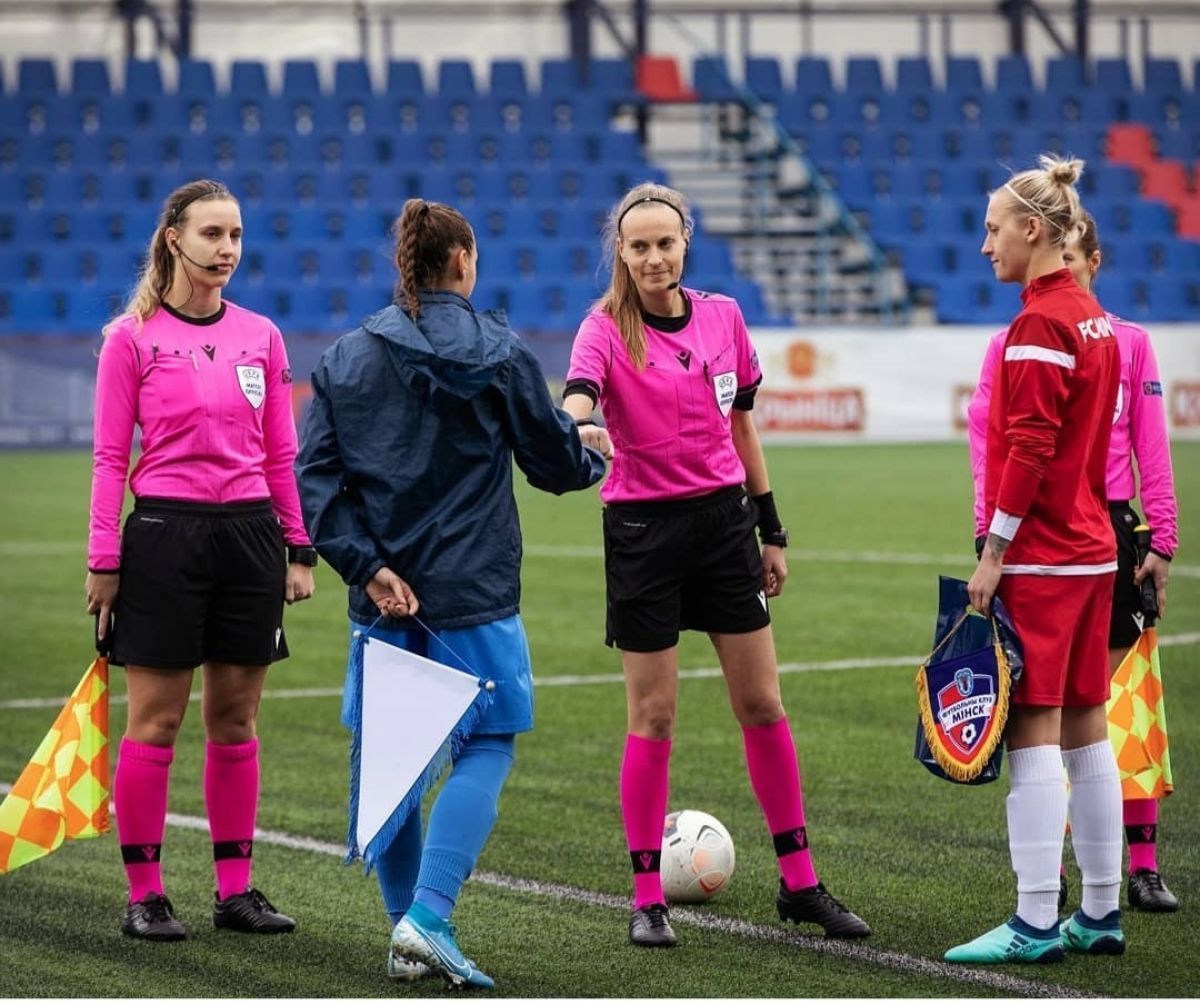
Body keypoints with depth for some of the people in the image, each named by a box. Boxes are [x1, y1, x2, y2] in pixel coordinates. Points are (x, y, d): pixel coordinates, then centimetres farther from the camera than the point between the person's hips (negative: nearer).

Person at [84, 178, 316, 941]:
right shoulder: (132, 337, -2)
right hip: (165, 534, -4)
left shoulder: (261, 336, 8)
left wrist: (299, 549, 8)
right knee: (156, 719, -2)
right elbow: (110, 457, -2)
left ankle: (236, 888, 13)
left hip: (249, 535, 4)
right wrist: (103, 559, -6)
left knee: (236, 716, 7)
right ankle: (145, 895, 4)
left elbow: (281, 454, 12)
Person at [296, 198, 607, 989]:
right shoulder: (500, 355, -4)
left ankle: (405, 929, 13)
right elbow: (556, 463, 5)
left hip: (385, 597, 4)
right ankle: (428, 918, -14)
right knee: (486, 746, 1)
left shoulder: (348, 358, 5)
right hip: (472, 595, -4)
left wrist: (365, 566, -6)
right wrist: (596, 455, 26)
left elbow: (314, 477, -3)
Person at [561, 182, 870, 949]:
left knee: (762, 704, 6)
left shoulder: (723, 317, 4)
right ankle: (648, 898, 8)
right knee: (653, 716, 0)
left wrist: (772, 530, 14)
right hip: (645, 529, -4)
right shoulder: (608, 327, -9)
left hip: (724, 518, 4)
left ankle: (800, 883, 15)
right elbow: (577, 400, -30)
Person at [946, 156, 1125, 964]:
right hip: (1091, 551, 9)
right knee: (1085, 730, 11)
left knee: (1033, 731, -7)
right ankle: (1101, 914, 15)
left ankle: (1036, 924, -7)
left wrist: (994, 552, -16)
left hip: (1041, 561, -9)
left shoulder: (1040, 324, -14)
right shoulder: (1093, 317, 13)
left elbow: (1029, 448, -18)